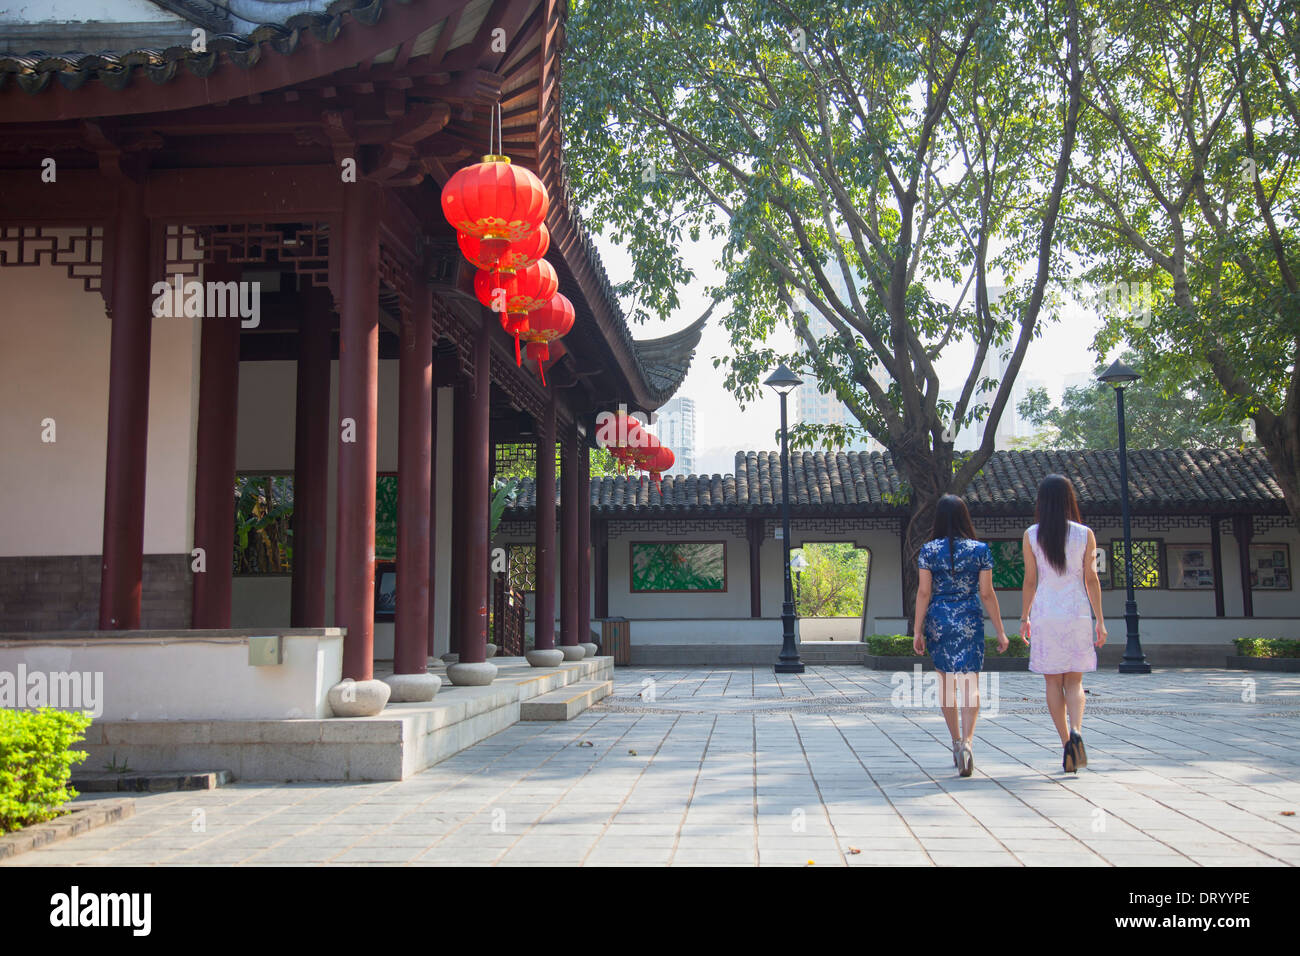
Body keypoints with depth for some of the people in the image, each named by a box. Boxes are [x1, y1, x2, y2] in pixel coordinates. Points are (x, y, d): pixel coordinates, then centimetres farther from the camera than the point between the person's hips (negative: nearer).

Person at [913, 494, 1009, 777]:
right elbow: (987, 594, -2)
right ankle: (967, 741, -21)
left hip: (938, 621, 1)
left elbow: (923, 592, -5)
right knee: (970, 684, -2)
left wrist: (918, 631, -1)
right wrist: (1000, 631, 5)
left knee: (946, 683, 15)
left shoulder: (928, 550, -2)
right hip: (970, 622, -1)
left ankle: (957, 743, 22)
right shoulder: (980, 550, -1)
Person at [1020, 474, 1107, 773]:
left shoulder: (1032, 535, -1)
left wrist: (1024, 617, 8)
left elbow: (1030, 580, 0)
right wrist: (1099, 620, 6)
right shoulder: (1085, 534, 1)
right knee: (1074, 681, 8)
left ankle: (1066, 744, 4)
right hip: (1078, 613, 1)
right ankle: (1076, 730, -17)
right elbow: (1091, 579, 1)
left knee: (1053, 682, 7)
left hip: (1045, 614, -1)